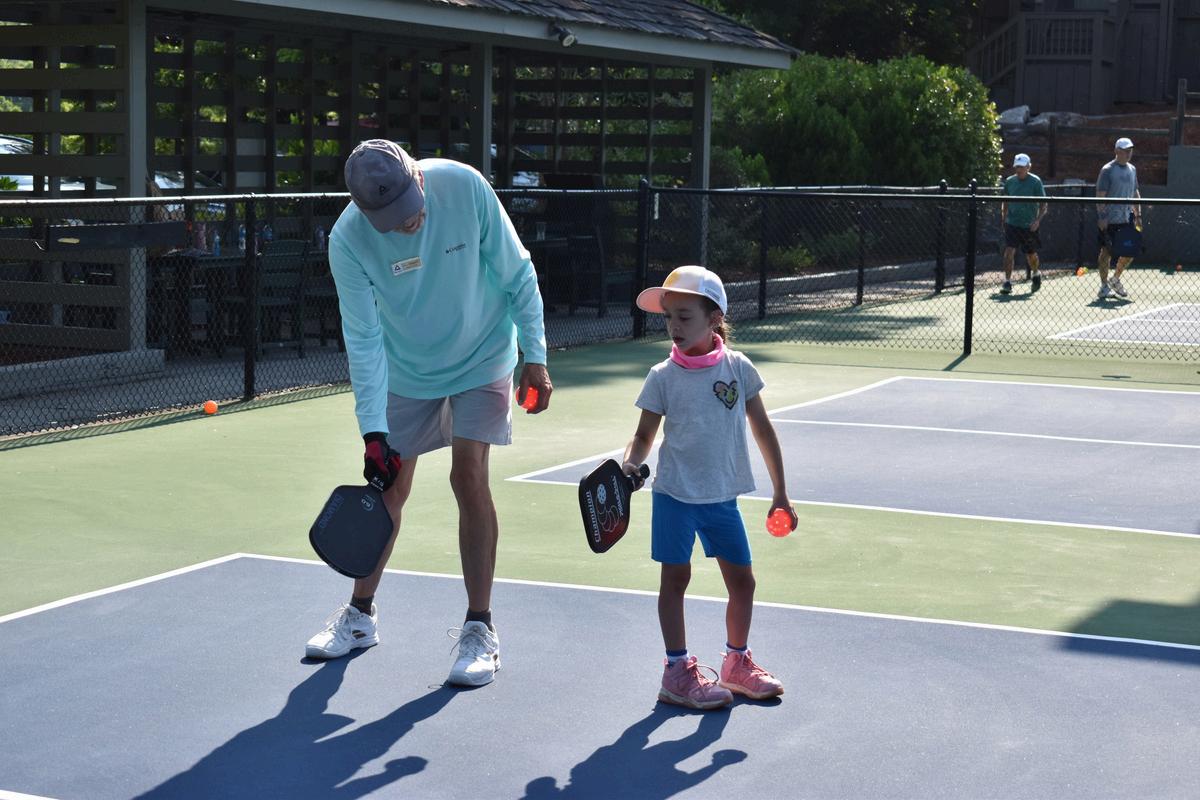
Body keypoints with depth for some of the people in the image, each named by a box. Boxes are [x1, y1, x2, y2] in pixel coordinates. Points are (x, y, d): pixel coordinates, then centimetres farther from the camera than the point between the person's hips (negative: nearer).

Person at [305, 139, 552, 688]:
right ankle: (360, 616, 26)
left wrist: (534, 354, -10)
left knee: (469, 478, -12)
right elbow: (364, 340, -19)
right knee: (388, 486, 6)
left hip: (482, 360, -1)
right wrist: (373, 432, -23)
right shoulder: (348, 240, -24)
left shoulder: (463, 186, -26)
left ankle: (479, 629, -3)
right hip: (405, 373, 1)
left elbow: (516, 272, -12)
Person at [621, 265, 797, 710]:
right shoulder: (663, 377, -5)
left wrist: (780, 492, 6)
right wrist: (630, 465, -23)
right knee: (675, 577, 1)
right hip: (675, 494, -2)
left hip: (722, 495, 2)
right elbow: (645, 435, 0)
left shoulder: (739, 368, -2)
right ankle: (678, 671, 11)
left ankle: (737, 663, 27)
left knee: (742, 579, 8)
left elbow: (762, 430, 5)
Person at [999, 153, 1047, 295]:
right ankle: (1007, 282, -10)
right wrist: (1004, 218, 6)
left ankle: (1036, 275, 40)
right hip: (1012, 223, 2)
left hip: (1029, 226, -2)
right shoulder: (1009, 181, 3)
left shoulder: (1035, 182, -7)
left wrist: (1038, 220, -19)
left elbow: (1043, 204, -6)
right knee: (1009, 251, -13)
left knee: (1031, 255, 11)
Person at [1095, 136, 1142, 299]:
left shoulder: (1132, 169, 13)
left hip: (1127, 219, 7)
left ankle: (1115, 279, 25)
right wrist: (1102, 217, -18)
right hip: (1109, 220, -7)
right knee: (1106, 252, 0)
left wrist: (1138, 215, 14)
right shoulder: (1107, 170, -8)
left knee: (1130, 252, 6)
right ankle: (1104, 286, 8)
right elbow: (1100, 195, -12)